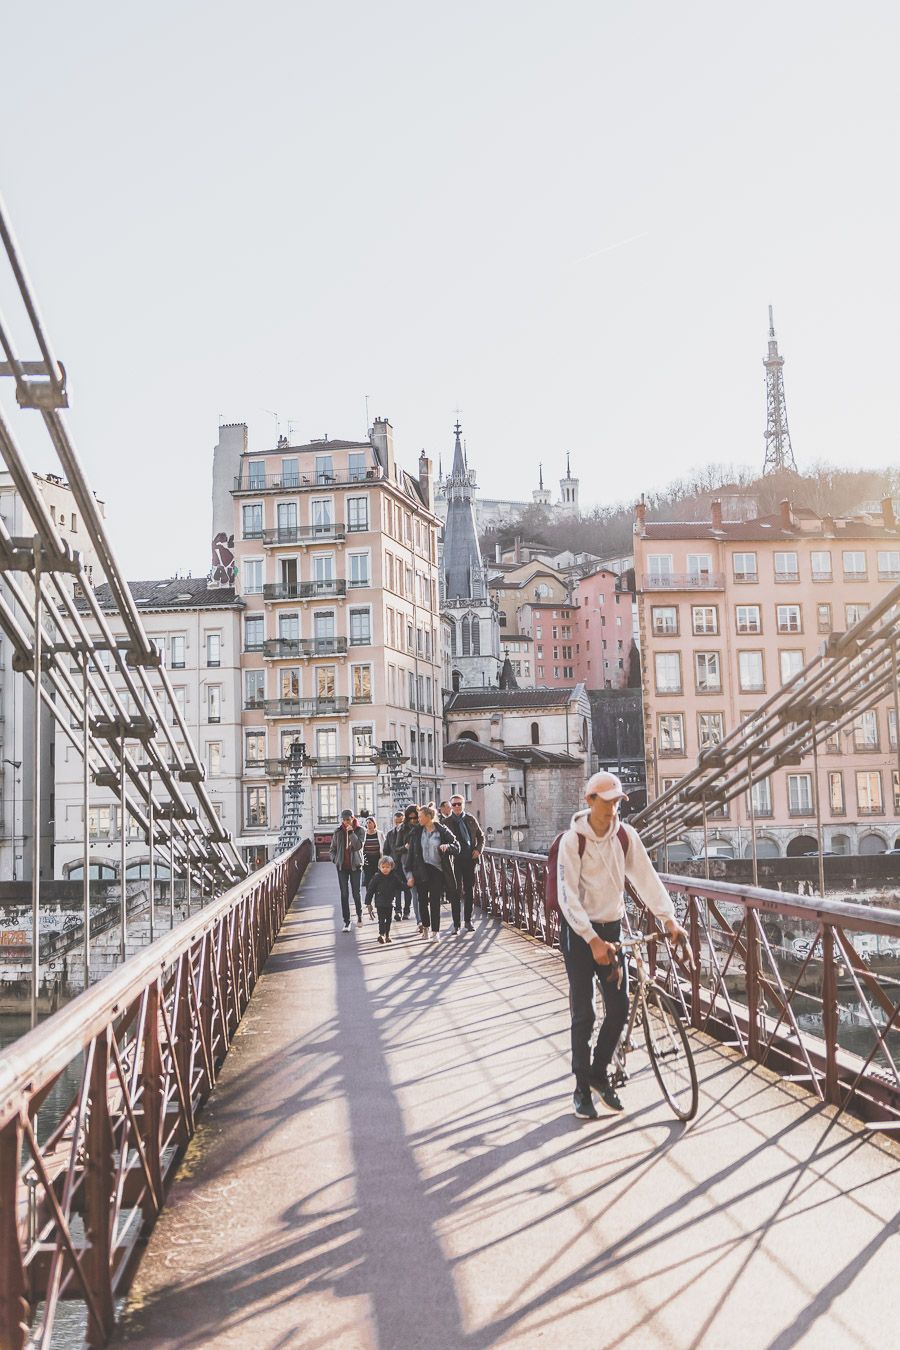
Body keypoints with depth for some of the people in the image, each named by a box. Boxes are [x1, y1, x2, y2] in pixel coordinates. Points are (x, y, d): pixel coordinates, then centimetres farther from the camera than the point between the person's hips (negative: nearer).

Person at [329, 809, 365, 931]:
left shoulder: (359, 831, -2)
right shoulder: (338, 832, 3)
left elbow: (358, 846, -17)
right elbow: (332, 850, 12)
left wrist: (351, 832, -21)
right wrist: (335, 859, -2)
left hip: (355, 865, -1)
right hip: (342, 866, 1)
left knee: (356, 892, 2)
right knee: (344, 894, -1)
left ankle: (359, 915, 27)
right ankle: (346, 922, 2)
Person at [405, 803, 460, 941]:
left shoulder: (442, 831, -2)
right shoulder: (416, 832, 4)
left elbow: (457, 846, 2)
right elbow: (411, 853, 5)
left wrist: (447, 846, -21)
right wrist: (410, 875, 0)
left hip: (436, 870, -3)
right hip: (421, 871, 3)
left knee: (435, 901, -4)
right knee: (422, 900, 5)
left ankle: (435, 931, 2)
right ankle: (425, 927, 22)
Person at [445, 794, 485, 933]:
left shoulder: (470, 819, 7)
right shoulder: (447, 822, -2)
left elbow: (481, 836, 16)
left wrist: (478, 849, 2)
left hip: (470, 859, 3)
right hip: (455, 860, -3)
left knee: (469, 890, 9)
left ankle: (468, 920, 19)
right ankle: (456, 923, 3)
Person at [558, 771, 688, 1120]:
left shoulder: (625, 835, -2)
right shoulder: (573, 839, -15)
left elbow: (646, 878, -4)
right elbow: (568, 895, -19)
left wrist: (669, 919, -16)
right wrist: (593, 940, -27)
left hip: (612, 928, 4)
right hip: (579, 933, -4)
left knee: (619, 1008, 2)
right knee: (584, 1013, -2)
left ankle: (600, 1073, 24)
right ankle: (582, 1088, 11)